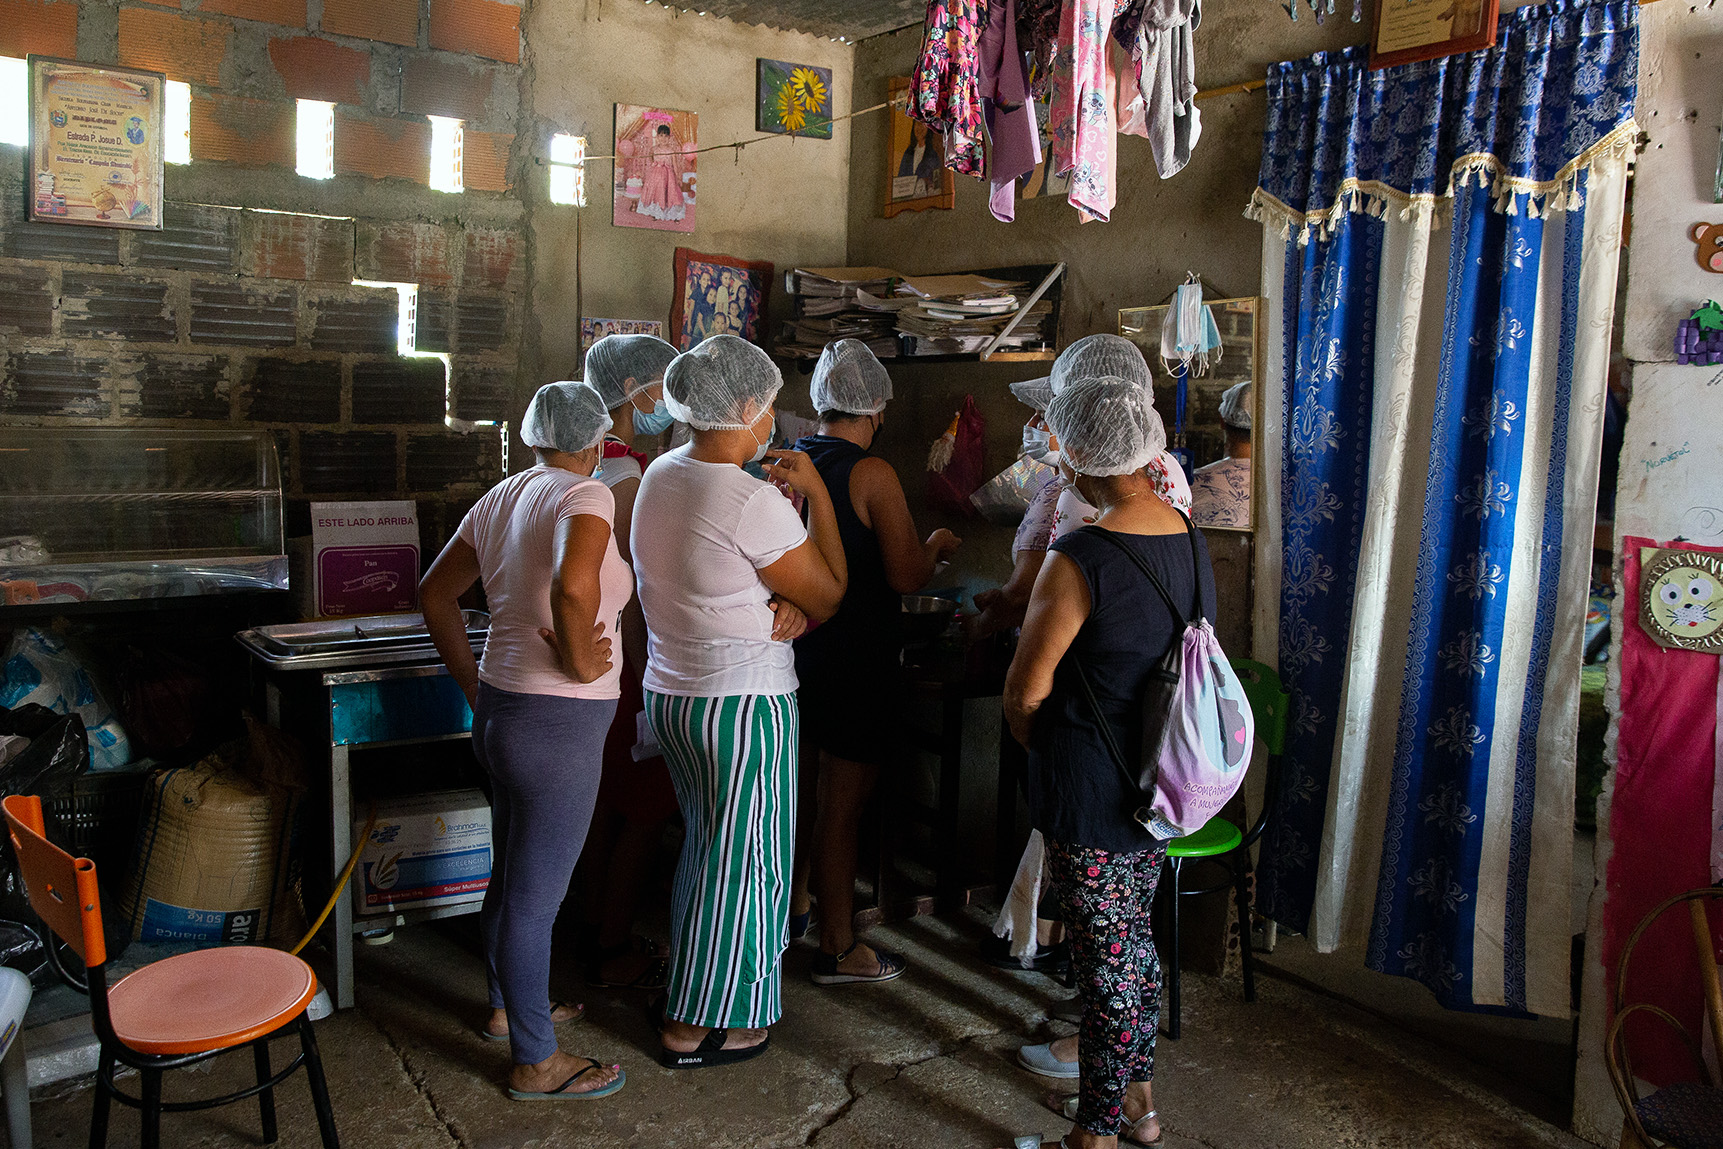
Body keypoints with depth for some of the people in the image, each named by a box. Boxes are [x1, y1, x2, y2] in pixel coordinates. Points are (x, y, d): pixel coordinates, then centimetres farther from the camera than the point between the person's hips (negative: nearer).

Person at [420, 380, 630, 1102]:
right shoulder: (585, 494, -15)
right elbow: (574, 584, -36)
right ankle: (535, 1063, 17)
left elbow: (434, 594, 18)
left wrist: (475, 685, 18)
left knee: (512, 879, 24)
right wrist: (582, 661, -20)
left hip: (498, 711, 9)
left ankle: (508, 1007, 43)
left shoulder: (500, 498, 11)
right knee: (536, 897, 3)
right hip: (557, 722, -9)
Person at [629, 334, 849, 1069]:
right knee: (741, 861, 7)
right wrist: (816, 494, -7)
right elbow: (827, 598, -12)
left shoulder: (661, 476, 4)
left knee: (706, 846, 24)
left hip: (671, 694, 9)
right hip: (743, 704, -9)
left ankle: (689, 989, 39)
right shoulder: (753, 503, -22)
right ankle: (696, 1029, 20)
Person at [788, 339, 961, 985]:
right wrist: (938, 548, 4)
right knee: (842, 806, 2)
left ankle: (794, 908, 38)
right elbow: (906, 576, -17)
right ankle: (837, 951, 14)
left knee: (806, 790, 22)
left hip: (797, 648, 7)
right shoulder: (871, 474, -17)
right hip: (854, 663, -7)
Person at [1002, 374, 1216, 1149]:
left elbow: (1026, 691, -16)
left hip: (1093, 792, -8)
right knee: (1134, 939, 22)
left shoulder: (1082, 558, -23)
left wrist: (1039, 749, 3)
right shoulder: (1191, 540, 0)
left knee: (1107, 958, 5)